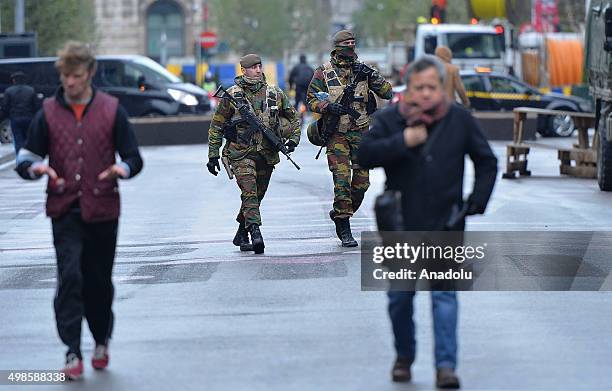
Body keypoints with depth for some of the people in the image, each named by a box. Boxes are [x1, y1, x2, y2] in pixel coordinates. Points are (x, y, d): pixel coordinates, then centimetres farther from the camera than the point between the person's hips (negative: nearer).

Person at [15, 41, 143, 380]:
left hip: (102, 209, 0)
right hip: (65, 209, 0)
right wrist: (37, 168, -17)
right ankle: (73, 353, -13)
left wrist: (122, 169, -18)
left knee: (99, 281, 9)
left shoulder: (111, 110, 3)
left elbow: (134, 158, 5)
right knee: (69, 277, -14)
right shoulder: (48, 112, 5)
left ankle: (102, 341, 32)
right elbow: (25, 160, 6)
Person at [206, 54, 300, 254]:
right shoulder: (232, 95, -3)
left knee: (256, 196, 12)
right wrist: (213, 155, 1)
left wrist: (294, 138, 0)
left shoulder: (275, 94, 5)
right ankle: (255, 234, -28)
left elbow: (293, 117, 17)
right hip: (241, 153, -4)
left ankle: (241, 234, 29)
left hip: (267, 154, 4)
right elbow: (216, 126, 3)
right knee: (249, 192, -19)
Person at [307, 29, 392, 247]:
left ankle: (339, 213, 26)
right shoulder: (324, 72, -1)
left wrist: (373, 77, -15)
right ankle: (344, 230, -6)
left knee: (362, 181, 3)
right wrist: (328, 107, -18)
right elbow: (312, 100, 1)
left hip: (361, 132, 3)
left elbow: (387, 93, 2)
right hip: (336, 134, -3)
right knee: (342, 179, -10)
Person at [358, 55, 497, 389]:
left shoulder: (460, 120, 2)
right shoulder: (389, 119, -1)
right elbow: (365, 155, -14)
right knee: (399, 296, 10)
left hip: (444, 226, -1)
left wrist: (477, 200, 2)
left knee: (444, 294, -10)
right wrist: (403, 142, -24)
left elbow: (486, 161, 13)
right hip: (401, 226, 1)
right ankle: (404, 357, 29)